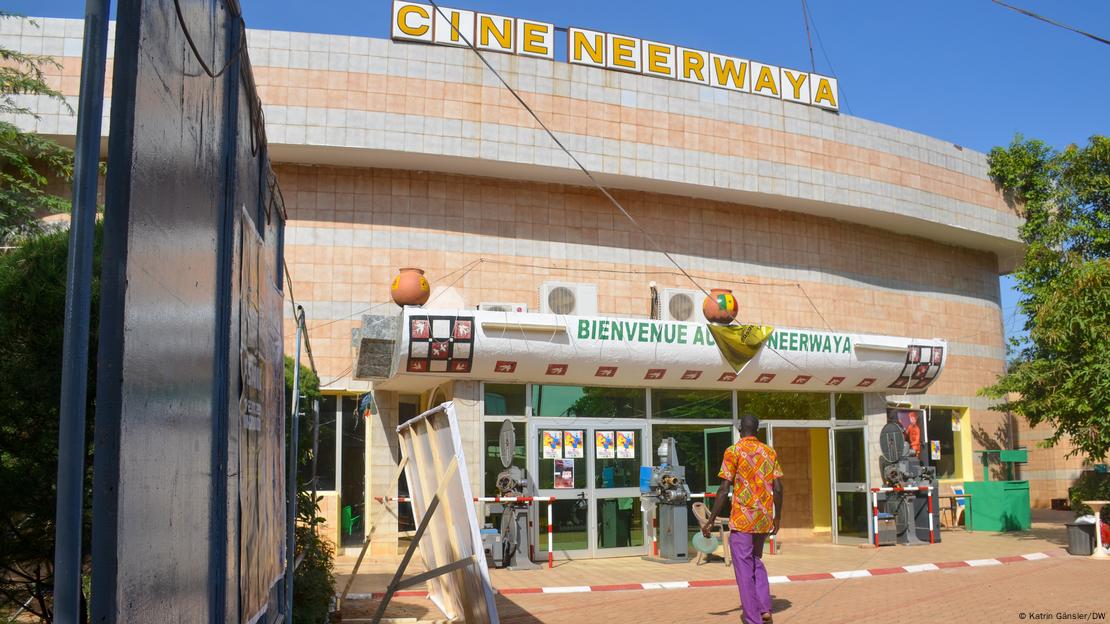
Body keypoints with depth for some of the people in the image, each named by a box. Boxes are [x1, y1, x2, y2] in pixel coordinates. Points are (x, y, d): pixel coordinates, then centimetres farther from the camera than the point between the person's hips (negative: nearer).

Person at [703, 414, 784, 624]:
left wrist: (711, 520, -6)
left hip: (742, 520, -5)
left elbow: (724, 489, -11)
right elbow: (778, 489, 5)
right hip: (764, 519, 5)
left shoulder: (733, 451, -6)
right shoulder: (770, 452, 7)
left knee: (745, 571, 1)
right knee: (756, 561, 23)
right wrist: (777, 517, 18)